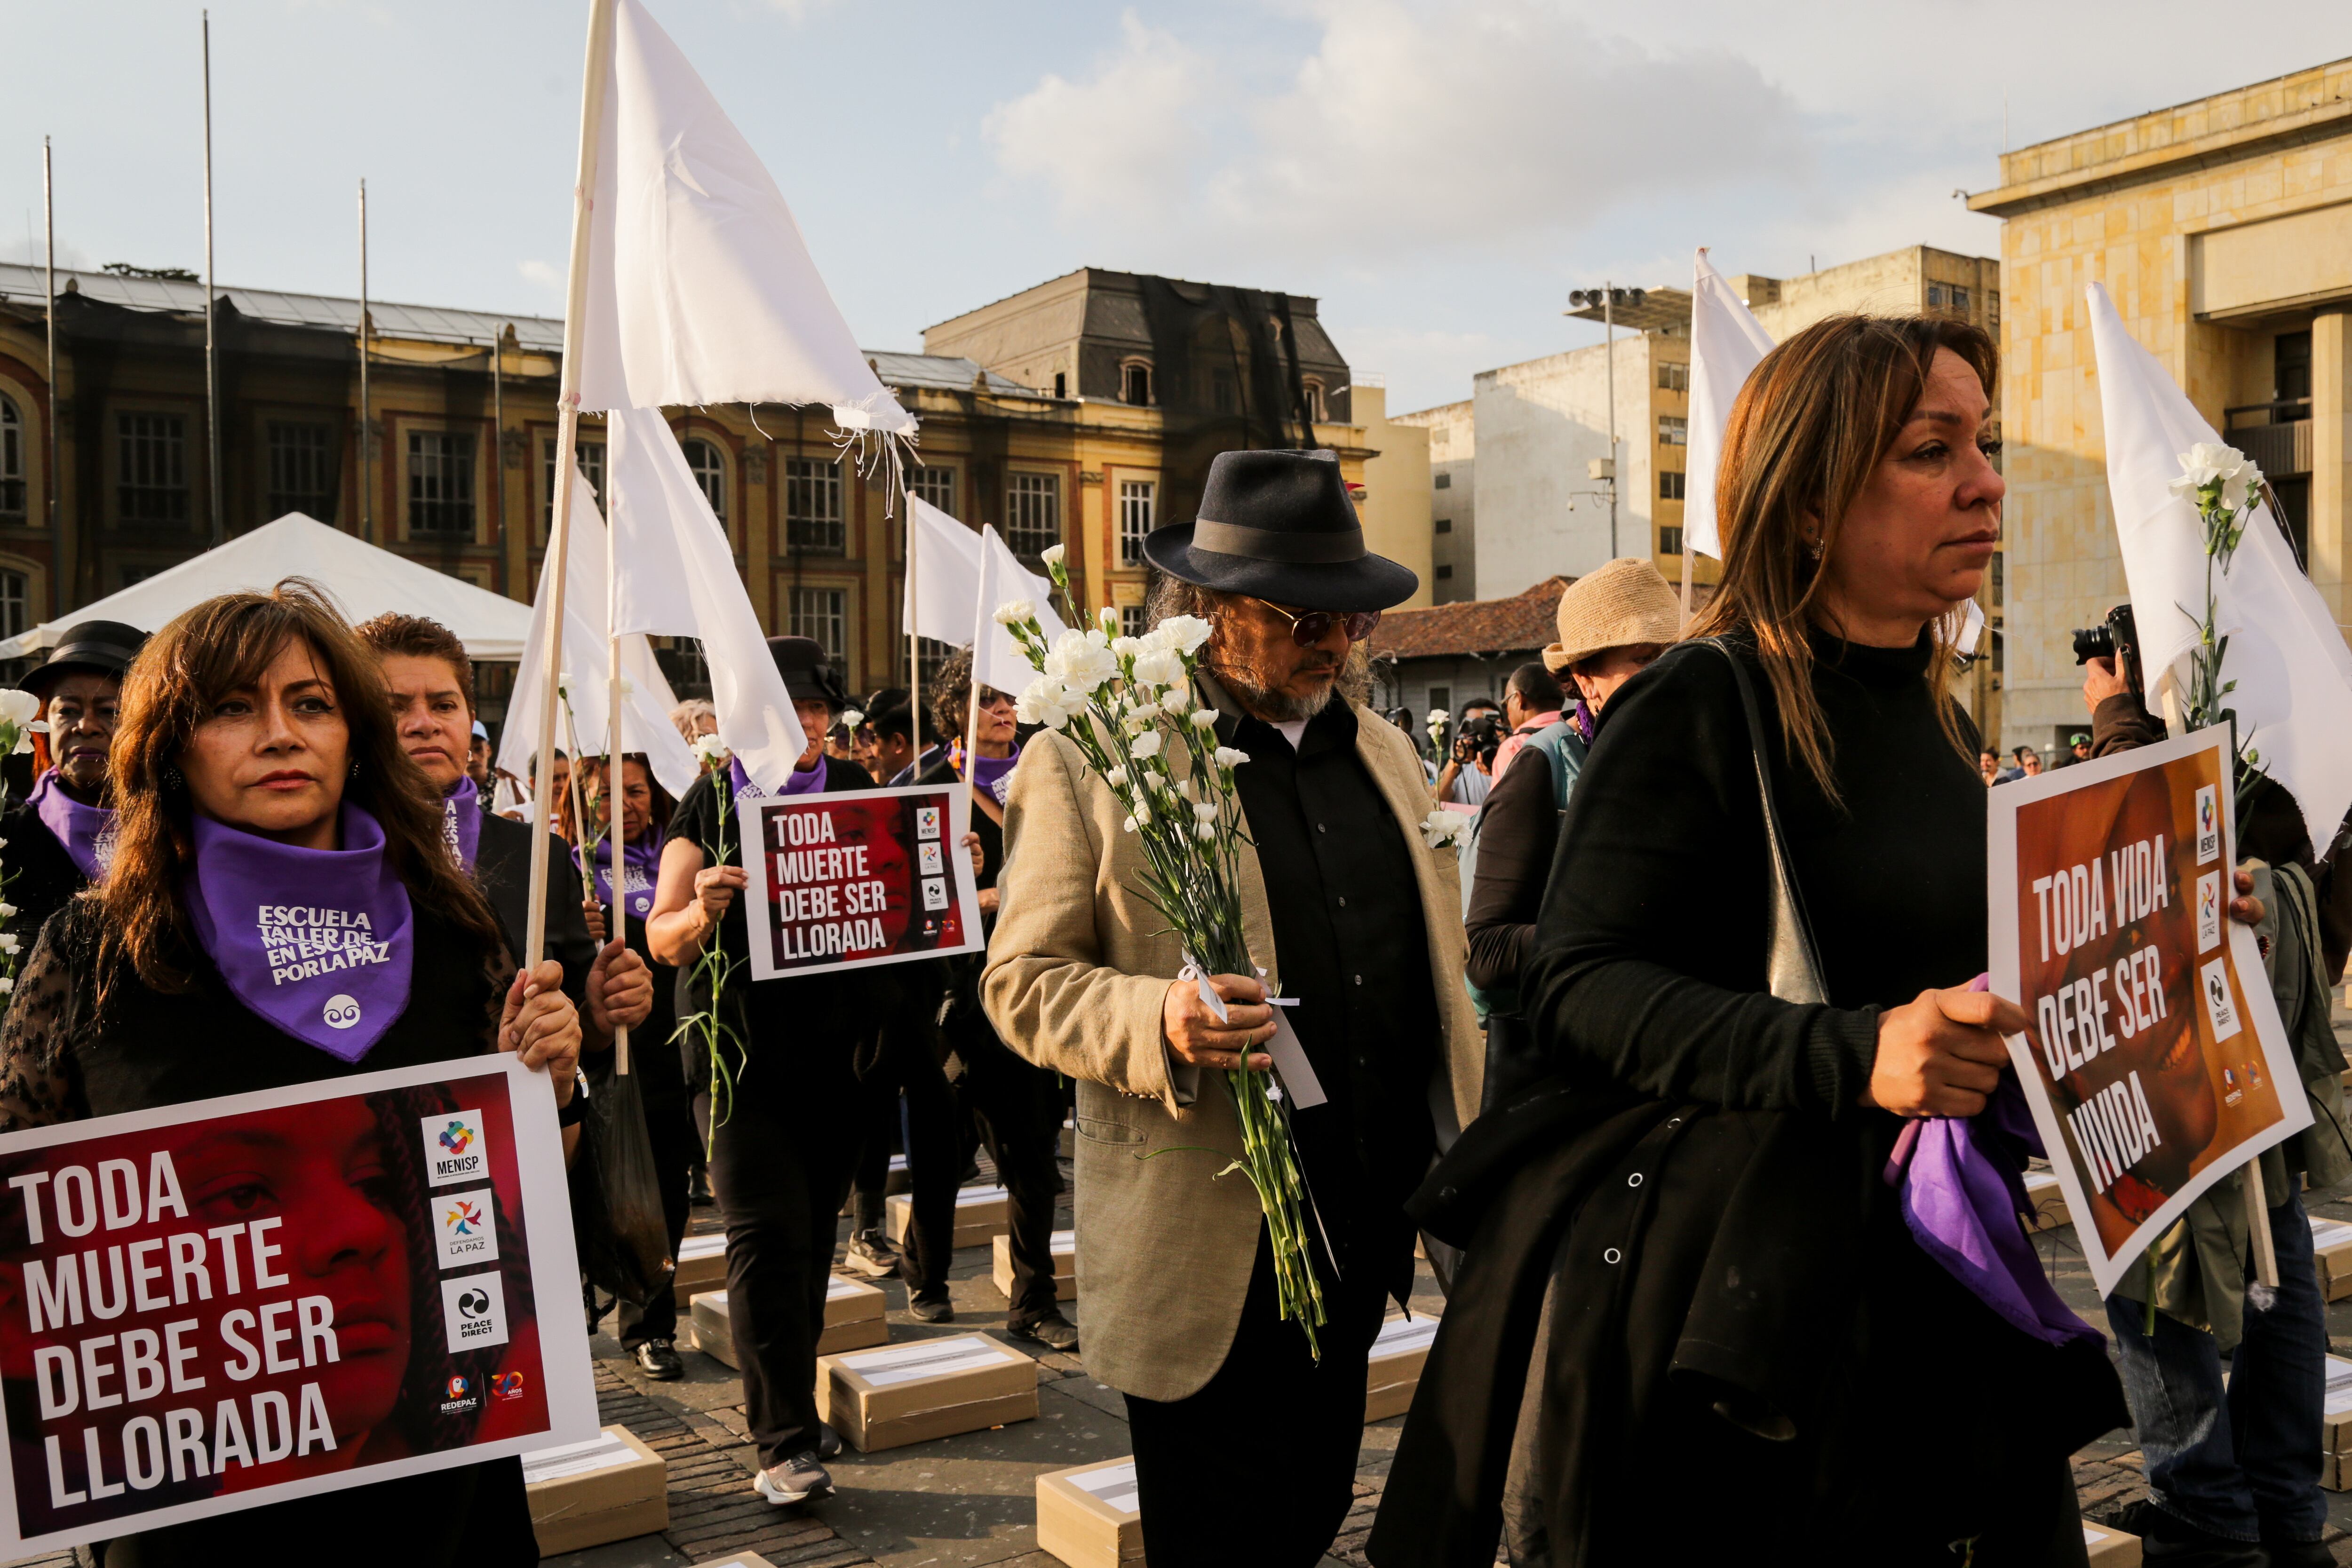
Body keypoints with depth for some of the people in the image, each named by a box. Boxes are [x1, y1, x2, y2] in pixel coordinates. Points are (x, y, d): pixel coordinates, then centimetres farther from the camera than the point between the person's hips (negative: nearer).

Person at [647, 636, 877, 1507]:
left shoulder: (858, 791, 8)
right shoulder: (713, 800, 0)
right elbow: (663, 939, -4)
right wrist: (703, 911, -26)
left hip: (837, 1046, 4)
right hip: (746, 1050, -4)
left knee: (815, 1229, 11)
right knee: (770, 1233, -10)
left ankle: (786, 1407, 26)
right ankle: (786, 1440, -5)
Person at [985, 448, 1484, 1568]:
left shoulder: (1381, 752, 13)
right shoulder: (1090, 761, -7)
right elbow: (1022, 983, -7)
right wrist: (1157, 1022, -26)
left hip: (1364, 1233, 6)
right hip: (1209, 1244, -5)